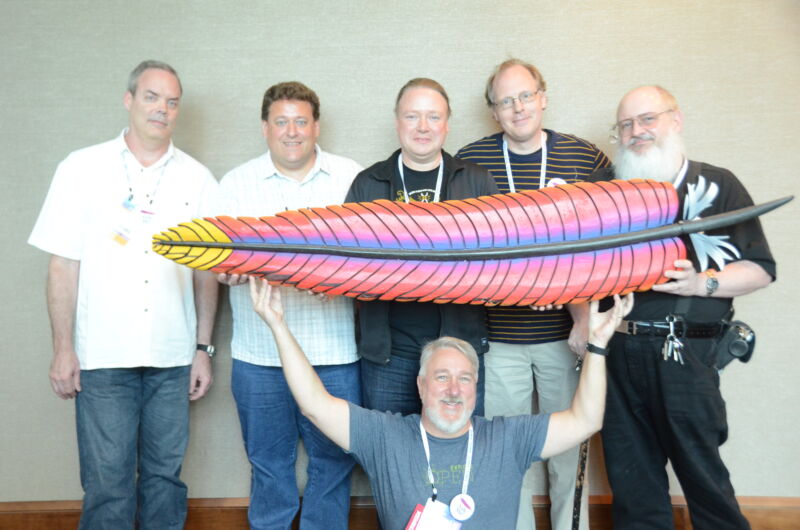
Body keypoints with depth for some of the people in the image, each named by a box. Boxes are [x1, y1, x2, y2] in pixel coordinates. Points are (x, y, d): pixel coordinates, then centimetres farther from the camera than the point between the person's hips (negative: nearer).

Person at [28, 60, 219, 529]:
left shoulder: (197, 179, 6)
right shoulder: (82, 169, 2)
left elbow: (206, 270, 6)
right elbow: (64, 265, 1)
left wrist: (203, 348, 4)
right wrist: (63, 348, -3)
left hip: (173, 358, 2)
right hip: (102, 356, -1)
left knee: (165, 477, 12)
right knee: (108, 483, 5)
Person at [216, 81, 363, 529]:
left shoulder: (352, 178, 6)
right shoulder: (237, 183, 9)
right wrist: (233, 268, -19)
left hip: (333, 351, 0)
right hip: (260, 354, 1)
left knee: (333, 459, 8)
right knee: (269, 464, 13)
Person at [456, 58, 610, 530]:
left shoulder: (588, 159, 1)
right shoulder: (469, 162, 0)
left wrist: (587, 314, -9)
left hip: (566, 332, 0)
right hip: (498, 335, 0)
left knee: (570, 447, 14)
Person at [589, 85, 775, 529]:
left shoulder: (717, 185, 5)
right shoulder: (603, 188, 12)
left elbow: (760, 269, 3)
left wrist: (704, 283, -13)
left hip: (685, 355, -2)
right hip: (616, 353, 3)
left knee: (702, 472, 6)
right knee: (631, 476, 13)